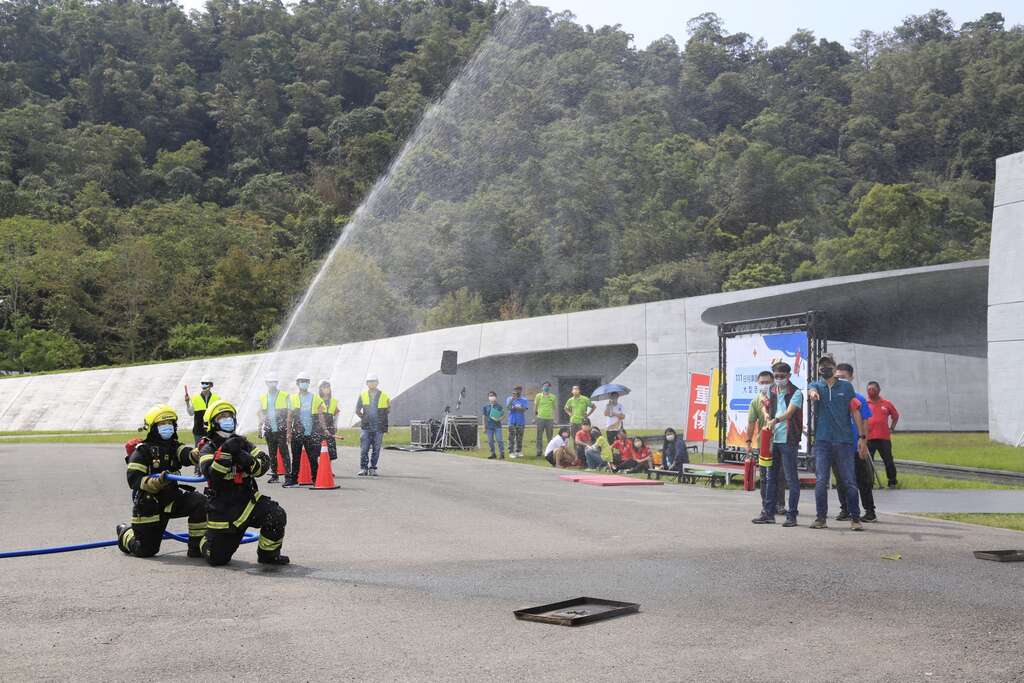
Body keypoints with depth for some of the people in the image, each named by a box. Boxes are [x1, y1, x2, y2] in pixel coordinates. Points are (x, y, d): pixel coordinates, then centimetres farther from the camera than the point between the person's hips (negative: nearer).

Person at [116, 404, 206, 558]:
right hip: (148, 504, -4)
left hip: (172, 497, 4)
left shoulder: (174, 447, 3)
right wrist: (157, 482, -36)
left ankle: (197, 547, -10)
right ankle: (125, 533, 38)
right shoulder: (142, 451, -12)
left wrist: (200, 452, -43)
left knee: (200, 503, -21)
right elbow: (134, 480, -20)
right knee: (146, 550, 4)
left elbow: (187, 455, -19)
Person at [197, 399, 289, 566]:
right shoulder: (208, 449, -2)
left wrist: (249, 461, -24)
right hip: (222, 507, -3)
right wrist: (225, 451, -32)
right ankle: (206, 540, 37)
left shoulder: (243, 443, 9)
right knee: (217, 559, 1)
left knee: (276, 515, -25)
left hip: (248, 499, 3)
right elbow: (211, 474, -21)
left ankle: (268, 554, -2)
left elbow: (264, 462, -4)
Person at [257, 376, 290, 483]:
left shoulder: (284, 396, 1)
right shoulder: (263, 398, 13)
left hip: (281, 430, -4)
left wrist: (289, 428, -6)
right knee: (272, 454, 8)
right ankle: (274, 475, 15)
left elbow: (289, 413, 0)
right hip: (269, 430, 4)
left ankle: (288, 475, -5)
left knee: (284, 452, -7)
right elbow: (261, 414, 19)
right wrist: (260, 428, 13)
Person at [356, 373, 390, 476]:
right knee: (364, 449, -4)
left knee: (376, 449, 4)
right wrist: (363, 418, 8)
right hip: (366, 426, 0)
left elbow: (387, 411, 12)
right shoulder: (363, 395, 7)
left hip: (378, 427, 0)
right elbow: (357, 410, 12)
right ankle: (363, 468, 3)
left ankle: (372, 469, 12)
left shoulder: (384, 396, 4)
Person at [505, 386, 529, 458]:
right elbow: (507, 408, -8)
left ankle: (518, 451, 14)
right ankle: (511, 452, -2)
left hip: (521, 421, 1)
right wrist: (512, 400, -20)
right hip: (512, 421, -1)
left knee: (519, 438, 5)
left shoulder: (525, 400, 4)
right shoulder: (509, 399, 6)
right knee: (511, 437, -4)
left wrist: (515, 408, -11)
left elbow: (525, 409, -7)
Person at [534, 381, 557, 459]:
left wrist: (554, 419, 7)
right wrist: (534, 417, 3)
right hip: (540, 418, -1)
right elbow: (535, 406, 7)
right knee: (539, 436, 3)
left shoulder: (553, 397, 6)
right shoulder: (538, 396, 3)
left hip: (550, 419, 1)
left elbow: (554, 408, 11)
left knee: (550, 437, 4)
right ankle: (539, 452, 10)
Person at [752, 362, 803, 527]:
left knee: (791, 478, -2)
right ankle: (768, 513, 17)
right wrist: (766, 416, 2)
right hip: (773, 439, 6)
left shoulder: (796, 393, -7)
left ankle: (791, 515, 3)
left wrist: (775, 420, -38)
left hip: (788, 440, -6)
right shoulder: (771, 391, 12)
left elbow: (789, 412, -21)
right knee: (770, 477, 10)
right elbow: (766, 406, 25)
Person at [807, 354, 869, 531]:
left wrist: (862, 437, 0)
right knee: (821, 481, -2)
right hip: (822, 440, 0)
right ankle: (821, 518, 6)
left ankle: (855, 518, 8)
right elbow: (811, 390, -17)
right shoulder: (816, 385, 9)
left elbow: (855, 412, 7)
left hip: (844, 440, 0)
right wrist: (812, 393, -43)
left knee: (849, 481, 0)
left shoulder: (846, 386, 9)